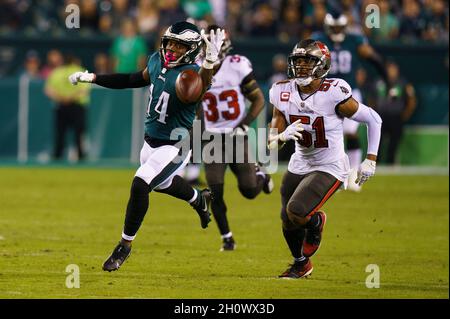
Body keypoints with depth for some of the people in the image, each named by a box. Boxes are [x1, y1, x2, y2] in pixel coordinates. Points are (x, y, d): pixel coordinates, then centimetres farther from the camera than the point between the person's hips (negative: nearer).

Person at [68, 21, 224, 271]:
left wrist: (209, 63, -67)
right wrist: (93, 78, 13)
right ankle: (199, 198, 59)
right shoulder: (156, 61, -4)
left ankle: (126, 245, -2)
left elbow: (198, 90, -49)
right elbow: (136, 80, 14)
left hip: (175, 147, -8)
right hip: (151, 142, 8)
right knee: (162, 183, 28)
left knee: (140, 185, -19)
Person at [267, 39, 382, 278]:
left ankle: (316, 221, 13)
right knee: (288, 222, 12)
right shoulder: (284, 94, -8)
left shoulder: (333, 94, -22)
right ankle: (302, 264, 42)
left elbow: (373, 120, -10)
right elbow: (272, 141, -4)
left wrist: (371, 160, -8)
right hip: (299, 166, 6)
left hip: (330, 168, -6)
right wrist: (283, 136, -29)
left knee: (296, 212, -24)